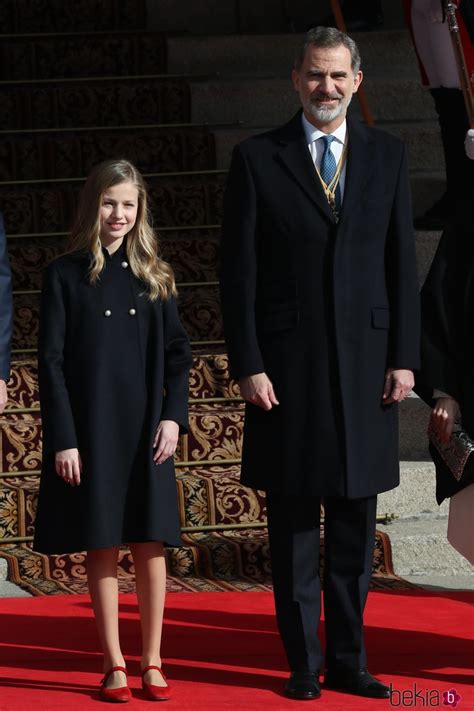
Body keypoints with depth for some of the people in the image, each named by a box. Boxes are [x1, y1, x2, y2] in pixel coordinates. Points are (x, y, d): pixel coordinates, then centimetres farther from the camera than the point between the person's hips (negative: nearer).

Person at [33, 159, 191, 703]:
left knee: (150, 546, 3)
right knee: (101, 547, 3)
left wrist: (173, 416, -5)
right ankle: (113, 665, 10)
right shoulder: (65, 276, -1)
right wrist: (63, 439, -9)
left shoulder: (153, 276, 7)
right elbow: (51, 361, -3)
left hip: (146, 430, 2)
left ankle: (152, 663, 11)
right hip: (89, 431, -2)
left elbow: (177, 352, 8)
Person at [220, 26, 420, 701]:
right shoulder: (257, 159, 0)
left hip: (367, 362, 2)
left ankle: (348, 659, 15)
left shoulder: (387, 156, 8)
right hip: (287, 362, -2)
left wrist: (404, 357, 1)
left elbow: (402, 263, 8)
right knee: (293, 524, 3)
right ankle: (303, 663, 11)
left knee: (355, 526, 7)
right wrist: (248, 364, -7)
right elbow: (239, 272, -1)